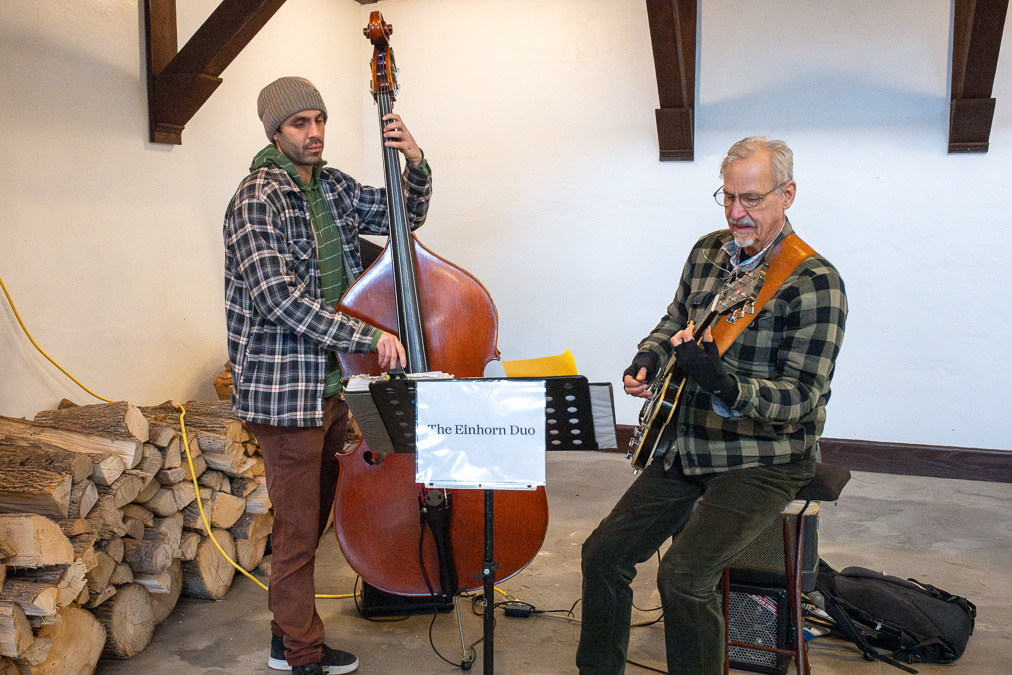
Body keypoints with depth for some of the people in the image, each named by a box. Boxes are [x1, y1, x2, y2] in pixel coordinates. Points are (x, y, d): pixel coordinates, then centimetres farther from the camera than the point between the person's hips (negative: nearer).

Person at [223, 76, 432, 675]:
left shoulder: (333, 187, 9)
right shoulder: (258, 197, -14)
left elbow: (407, 214, 16)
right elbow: (276, 296, -23)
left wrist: (416, 162, -5)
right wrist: (368, 337, -26)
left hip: (333, 384, 8)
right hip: (285, 389, -8)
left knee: (314, 518, 17)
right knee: (299, 526, 2)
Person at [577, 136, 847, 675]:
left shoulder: (814, 282, -17)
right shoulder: (709, 251, 6)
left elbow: (801, 399, -22)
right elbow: (675, 322, 22)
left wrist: (724, 384, -38)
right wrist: (648, 360, 0)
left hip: (764, 463, -7)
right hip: (685, 448, 7)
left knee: (683, 578, -23)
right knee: (603, 553, 0)